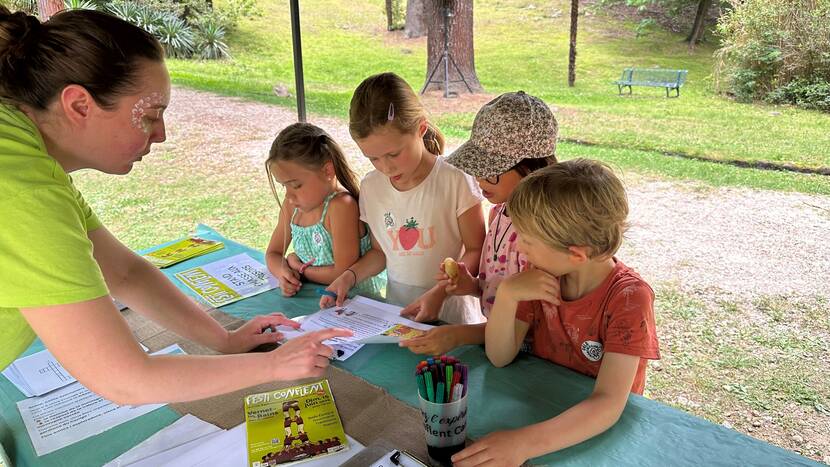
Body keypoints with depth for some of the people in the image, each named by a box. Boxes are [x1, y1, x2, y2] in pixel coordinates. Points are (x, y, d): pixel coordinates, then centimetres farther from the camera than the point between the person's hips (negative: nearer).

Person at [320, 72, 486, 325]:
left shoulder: (455, 181, -11)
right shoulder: (371, 186, 3)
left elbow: (476, 250, -5)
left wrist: (440, 291, -18)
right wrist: (349, 275, -2)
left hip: (449, 313, -1)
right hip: (396, 311, 1)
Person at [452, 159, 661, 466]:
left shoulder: (629, 297, -22)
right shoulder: (540, 276, -8)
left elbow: (608, 404, -29)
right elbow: (500, 357, -7)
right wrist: (506, 294, -24)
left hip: (600, 428, -4)